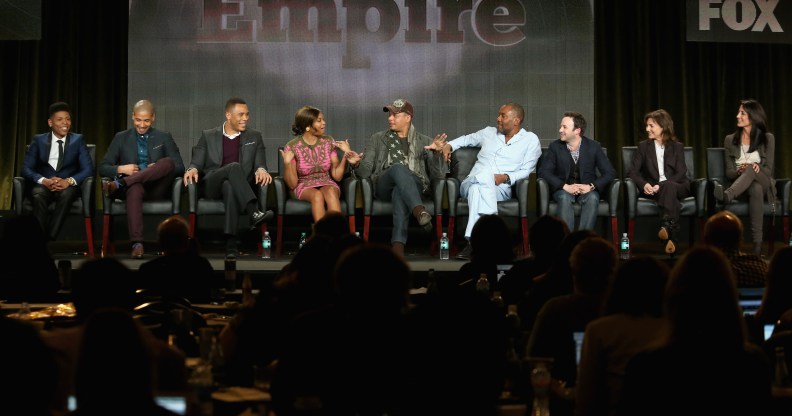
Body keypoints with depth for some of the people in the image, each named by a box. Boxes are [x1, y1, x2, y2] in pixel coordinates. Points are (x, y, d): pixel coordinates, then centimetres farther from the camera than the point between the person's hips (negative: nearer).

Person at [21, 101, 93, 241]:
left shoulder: (78, 140, 7)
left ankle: (50, 239, -37)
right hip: (43, 186, 0)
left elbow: (88, 169, -1)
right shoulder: (38, 140, 8)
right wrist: (44, 181, -19)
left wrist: (69, 181, -20)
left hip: (68, 187, 0)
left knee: (66, 194, -36)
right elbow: (26, 168, 1)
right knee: (38, 195, -35)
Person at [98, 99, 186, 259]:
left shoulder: (164, 138, 16)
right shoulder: (121, 138, 16)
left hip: (156, 189, 1)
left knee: (168, 162, -30)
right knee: (135, 189, -40)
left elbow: (180, 167, 8)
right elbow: (102, 167, 12)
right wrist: (120, 169, -10)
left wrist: (160, 169, -11)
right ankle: (137, 244, -49)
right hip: (133, 186, -1)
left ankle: (119, 184, -38)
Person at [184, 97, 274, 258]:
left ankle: (231, 242, -49)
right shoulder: (208, 136, 16)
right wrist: (192, 169, -16)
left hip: (239, 186, 0)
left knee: (230, 186, -40)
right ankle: (254, 213, -49)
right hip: (212, 186, 0)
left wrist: (261, 170, -18)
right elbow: (197, 163, 10)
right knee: (234, 166, -34)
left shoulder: (254, 136, 18)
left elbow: (260, 163, 8)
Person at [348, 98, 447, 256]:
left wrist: (437, 152, -10)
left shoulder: (424, 141, 18)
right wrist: (357, 164, -11)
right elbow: (365, 172, 13)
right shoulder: (377, 139, 22)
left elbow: (438, 175, 9)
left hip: (414, 184, 0)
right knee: (398, 168, -36)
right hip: (383, 185, 0)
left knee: (399, 192, -39)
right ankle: (420, 211, -55)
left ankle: (398, 244, -51)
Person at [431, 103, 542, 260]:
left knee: (477, 189, -39)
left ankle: (473, 242, -48)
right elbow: (467, 139, 37)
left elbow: (526, 170, 3)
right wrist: (449, 145, 18)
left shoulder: (530, 140, 11)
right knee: (485, 175, -37)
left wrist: (505, 177, -13)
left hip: (501, 189, -2)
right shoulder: (489, 132, 22)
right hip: (470, 183, 3)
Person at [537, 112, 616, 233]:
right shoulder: (555, 147, 1)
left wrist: (591, 186, -19)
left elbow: (610, 172, -2)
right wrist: (565, 186, -22)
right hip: (563, 190, 0)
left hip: (586, 190, 0)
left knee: (592, 198, -34)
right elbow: (543, 171, -7)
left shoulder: (594, 146, 0)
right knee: (565, 198, -34)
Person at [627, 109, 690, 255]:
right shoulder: (643, 146, 12)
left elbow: (681, 173, -3)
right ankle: (671, 236, -51)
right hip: (653, 189, 0)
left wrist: (661, 185, -20)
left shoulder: (677, 147, 9)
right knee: (672, 200, -36)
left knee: (668, 187, -38)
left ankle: (666, 225, -56)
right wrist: (644, 184, -20)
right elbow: (632, 172, 2)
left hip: (676, 187, 0)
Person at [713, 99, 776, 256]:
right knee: (756, 189, -41)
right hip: (741, 185, 1)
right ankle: (757, 243, -53)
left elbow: (768, 170, 2)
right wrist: (739, 172, -19)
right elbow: (729, 172, 6)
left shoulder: (767, 138, 6)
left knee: (751, 169, -39)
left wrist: (755, 168, -21)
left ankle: (727, 196, -69)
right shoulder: (730, 140, 10)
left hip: (763, 183, 0)